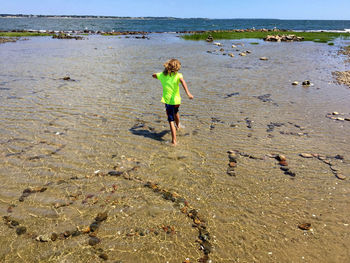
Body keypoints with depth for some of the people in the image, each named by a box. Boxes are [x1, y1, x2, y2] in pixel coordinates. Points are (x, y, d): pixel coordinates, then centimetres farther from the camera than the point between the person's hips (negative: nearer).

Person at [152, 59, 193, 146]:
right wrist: (188, 93, -43)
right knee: (176, 112, 32)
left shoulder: (162, 75, 1)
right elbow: (182, 81, -30)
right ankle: (178, 125, 61)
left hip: (167, 101, 0)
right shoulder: (178, 75, -9)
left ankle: (174, 140, -8)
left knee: (171, 121, 0)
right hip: (176, 100, 1)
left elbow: (153, 75, 19)